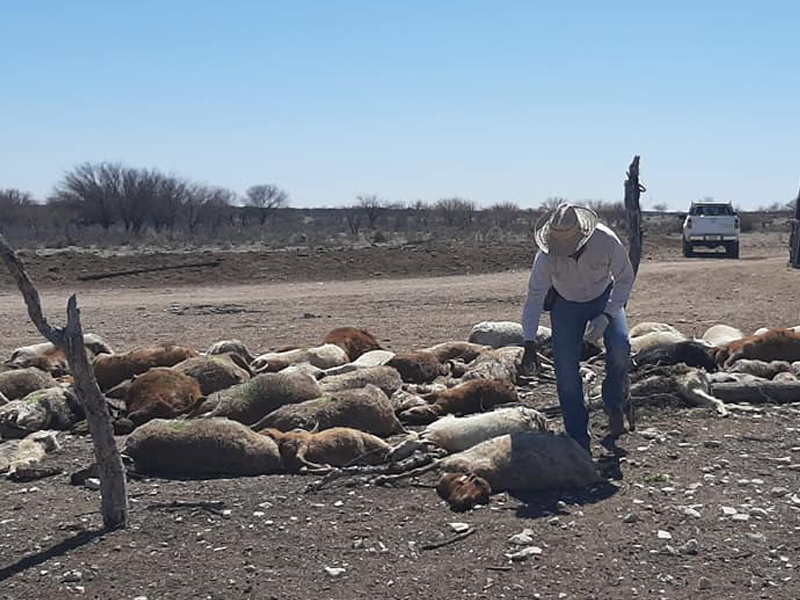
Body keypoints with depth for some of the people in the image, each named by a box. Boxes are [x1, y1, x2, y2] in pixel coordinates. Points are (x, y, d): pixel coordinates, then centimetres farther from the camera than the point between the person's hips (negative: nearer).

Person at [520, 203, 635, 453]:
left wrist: (606, 316, -27)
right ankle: (578, 438, 1)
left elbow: (625, 278, -16)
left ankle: (614, 406, 2)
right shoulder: (546, 255, -30)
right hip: (565, 304, 0)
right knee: (566, 370, -10)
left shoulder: (607, 241, -31)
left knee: (620, 348, -25)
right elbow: (534, 296, -24)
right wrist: (529, 344, -32)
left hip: (605, 299, 0)